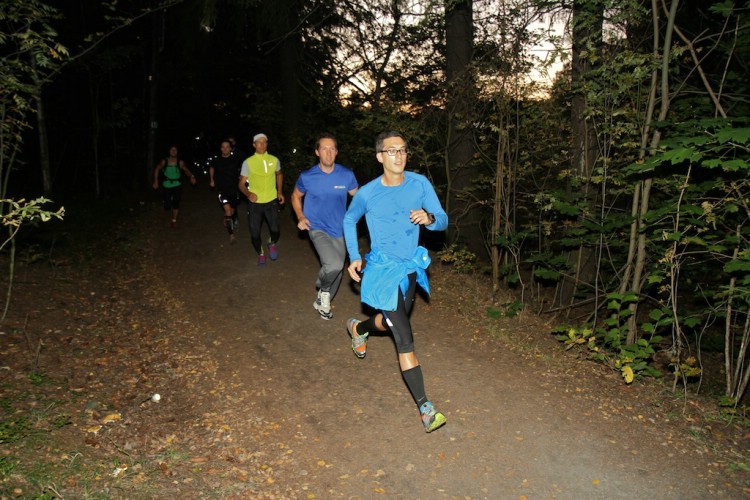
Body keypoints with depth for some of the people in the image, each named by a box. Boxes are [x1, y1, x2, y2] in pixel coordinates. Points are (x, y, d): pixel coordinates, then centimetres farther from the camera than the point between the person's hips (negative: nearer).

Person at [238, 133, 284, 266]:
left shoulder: (274, 160, 0)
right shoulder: (248, 162, -9)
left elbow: (279, 174, 20)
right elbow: (242, 183, -6)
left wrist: (280, 191, 11)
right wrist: (248, 193, -26)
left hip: (271, 201, 1)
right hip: (254, 203, -1)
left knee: (276, 230, -6)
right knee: (255, 234, 4)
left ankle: (272, 244, 31)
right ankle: (260, 254, 34)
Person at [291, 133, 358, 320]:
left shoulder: (347, 175, -8)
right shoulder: (307, 177, -10)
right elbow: (296, 196, 9)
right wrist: (300, 217, -8)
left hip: (339, 230, 4)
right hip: (318, 229, -3)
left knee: (336, 272, 15)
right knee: (334, 264, -27)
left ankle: (322, 302, 43)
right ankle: (323, 289, 7)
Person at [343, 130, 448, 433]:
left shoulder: (420, 184, -7)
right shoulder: (367, 193, -12)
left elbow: (443, 221, -6)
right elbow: (349, 220, 7)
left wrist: (429, 218, -30)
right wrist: (354, 257, 3)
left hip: (410, 268, 5)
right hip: (383, 271, -5)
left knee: (391, 322, 27)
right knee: (405, 339, -11)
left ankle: (358, 328, 60)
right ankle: (425, 408, -5)